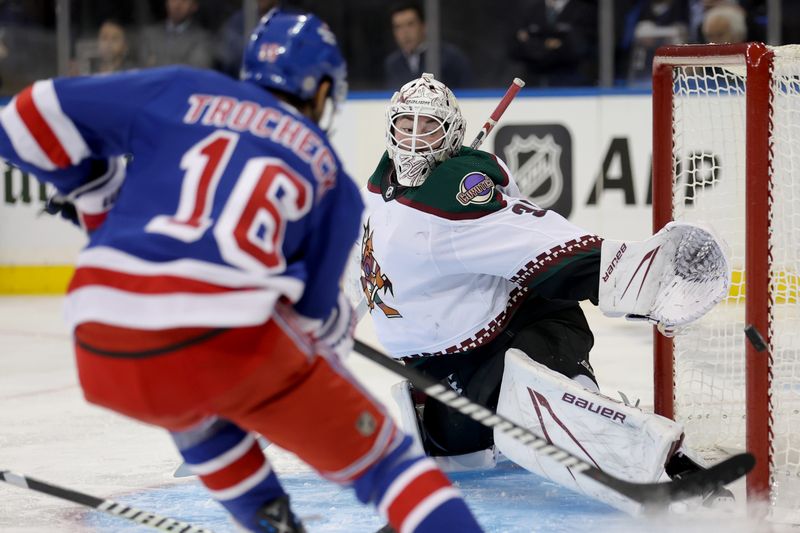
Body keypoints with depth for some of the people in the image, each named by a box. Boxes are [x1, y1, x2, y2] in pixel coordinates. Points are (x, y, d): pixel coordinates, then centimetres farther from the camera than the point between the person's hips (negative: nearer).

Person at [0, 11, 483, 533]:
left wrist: (92, 183, 31)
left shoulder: (178, 92, 18)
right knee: (375, 454, 13)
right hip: (228, 345, -3)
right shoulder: (329, 177, 20)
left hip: (106, 361, 3)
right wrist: (337, 329, 43)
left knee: (192, 405, 38)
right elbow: (316, 309, 20)